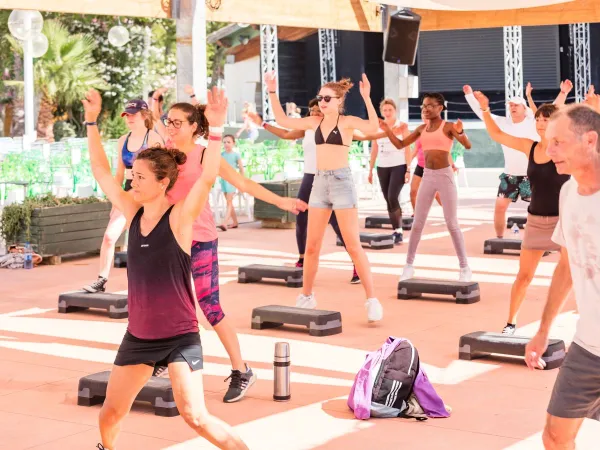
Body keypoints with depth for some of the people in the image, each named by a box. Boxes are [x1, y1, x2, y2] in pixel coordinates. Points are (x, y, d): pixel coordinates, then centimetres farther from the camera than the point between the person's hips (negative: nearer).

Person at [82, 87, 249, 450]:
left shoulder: (179, 218, -14)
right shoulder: (133, 213, 1)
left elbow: (207, 179, -30)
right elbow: (101, 170, 7)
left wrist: (215, 130, -41)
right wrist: (92, 120, 3)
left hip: (179, 336, -6)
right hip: (138, 335, 6)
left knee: (195, 417, -14)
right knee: (111, 413, 16)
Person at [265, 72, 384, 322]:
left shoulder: (347, 122, -6)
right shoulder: (315, 122, 10)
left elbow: (373, 127, -24)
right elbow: (282, 120, 16)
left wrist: (366, 98, -31)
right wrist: (272, 92, 9)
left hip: (341, 181, -5)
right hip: (319, 182, 5)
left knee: (353, 246, -7)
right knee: (311, 246, 9)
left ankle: (372, 300, -3)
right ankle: (306, 297, 22)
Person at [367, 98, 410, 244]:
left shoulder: (402, 126, -2)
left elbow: (407, 148, -5)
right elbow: (374, 150, 11)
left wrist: (408, 169, -12)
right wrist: (370, 170, 10)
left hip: (398, 166, -4)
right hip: (382, 167, 4)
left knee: (393, 198, -17)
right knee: (388, 200, 6)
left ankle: (399, 231, -10)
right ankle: (395, 231, 13)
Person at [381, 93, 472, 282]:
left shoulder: (448, 126, -6)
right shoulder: (422, 128, 9)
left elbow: (468, 145, -17)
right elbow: (400, 145, 14)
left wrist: (460, 132, -38)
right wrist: (387, 130, -1)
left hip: (445, 176, -5)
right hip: (427, 176, 5)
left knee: (452, 224, -4)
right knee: (417, 223, 5)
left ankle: (465, 268, 5)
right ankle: (409, 266, 14)